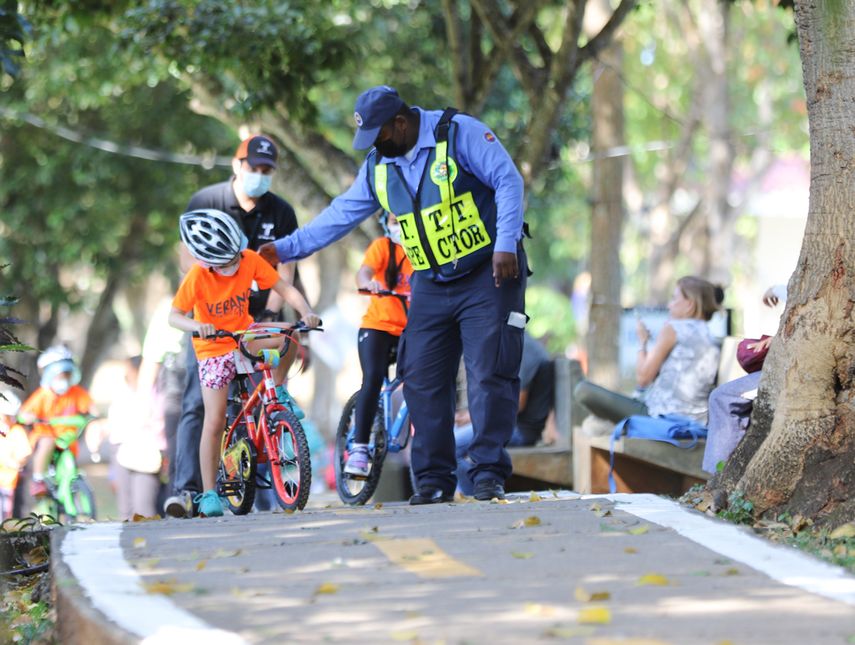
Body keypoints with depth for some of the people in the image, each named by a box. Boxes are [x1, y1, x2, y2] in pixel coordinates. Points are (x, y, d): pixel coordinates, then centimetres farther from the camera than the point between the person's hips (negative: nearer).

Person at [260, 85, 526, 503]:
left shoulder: (458, 134, -11)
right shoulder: (379, 166, 9)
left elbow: (508, 181, -15)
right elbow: (343, 213, 16)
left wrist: (506, 244, -22)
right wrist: (287, 248, 12)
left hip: (488, 275, -6)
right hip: (432, 285, 6)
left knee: (489, 374, -10)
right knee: (422, 380, 0)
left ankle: (489, 474, -6)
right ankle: (434, 480, 4)